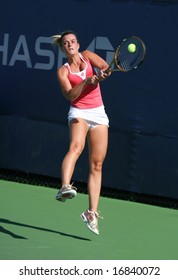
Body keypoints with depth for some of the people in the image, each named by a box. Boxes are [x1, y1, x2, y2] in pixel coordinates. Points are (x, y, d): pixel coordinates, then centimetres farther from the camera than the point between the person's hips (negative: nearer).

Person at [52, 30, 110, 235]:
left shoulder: (87, 56, 9)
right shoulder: (63, 71, 3)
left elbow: (106, 68, -6)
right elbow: (70, 95, -12)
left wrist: (101, 74, -28)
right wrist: (86, 81, -27)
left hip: (98, 113, 3)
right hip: (79, 113, -3)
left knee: (96, 165, 1)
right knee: (76, 146, -34)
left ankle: (92, 213, 5)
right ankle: (65, 187, -56)